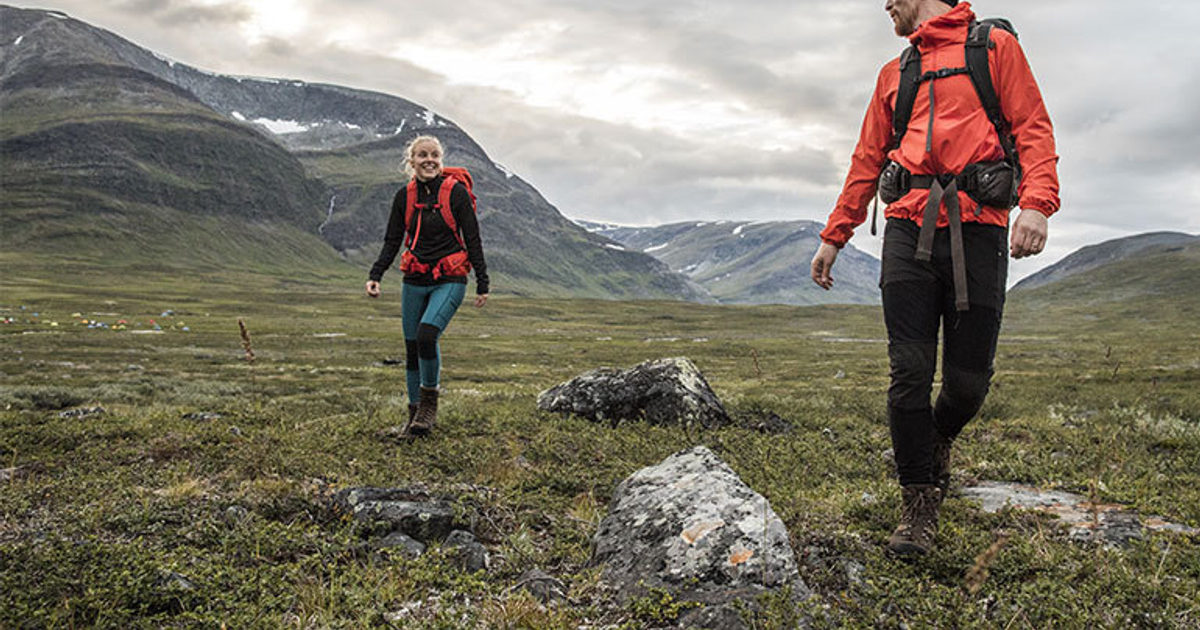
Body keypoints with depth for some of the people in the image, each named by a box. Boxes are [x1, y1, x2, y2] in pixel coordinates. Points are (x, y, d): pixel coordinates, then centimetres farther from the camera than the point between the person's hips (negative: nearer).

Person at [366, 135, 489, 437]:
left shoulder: (456, 192, -6)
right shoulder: (405, 196, 5)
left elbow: (473, 240, -3)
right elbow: (392, 241, 10)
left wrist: (483, 284, -4)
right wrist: (375, 276, -3)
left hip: (449, 281, -4)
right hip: (415, 282, 4)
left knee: (427, 335, -25)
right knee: (412, 348, 6)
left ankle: (429, 404, -7)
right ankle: (415, 412, 21)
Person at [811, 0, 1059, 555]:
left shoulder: (995, 46, 13)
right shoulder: (894, 73, 23)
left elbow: (1033, 128, 3)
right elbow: (868, 160, 25)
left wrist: (1036, 202, -15)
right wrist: (833, 236, 19)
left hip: (977, 229, -2)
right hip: (909, 228, 3)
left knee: (968, 380, -2)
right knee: (909, 372, -7)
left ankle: (939, 440, 31)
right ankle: (919, 503, 3)